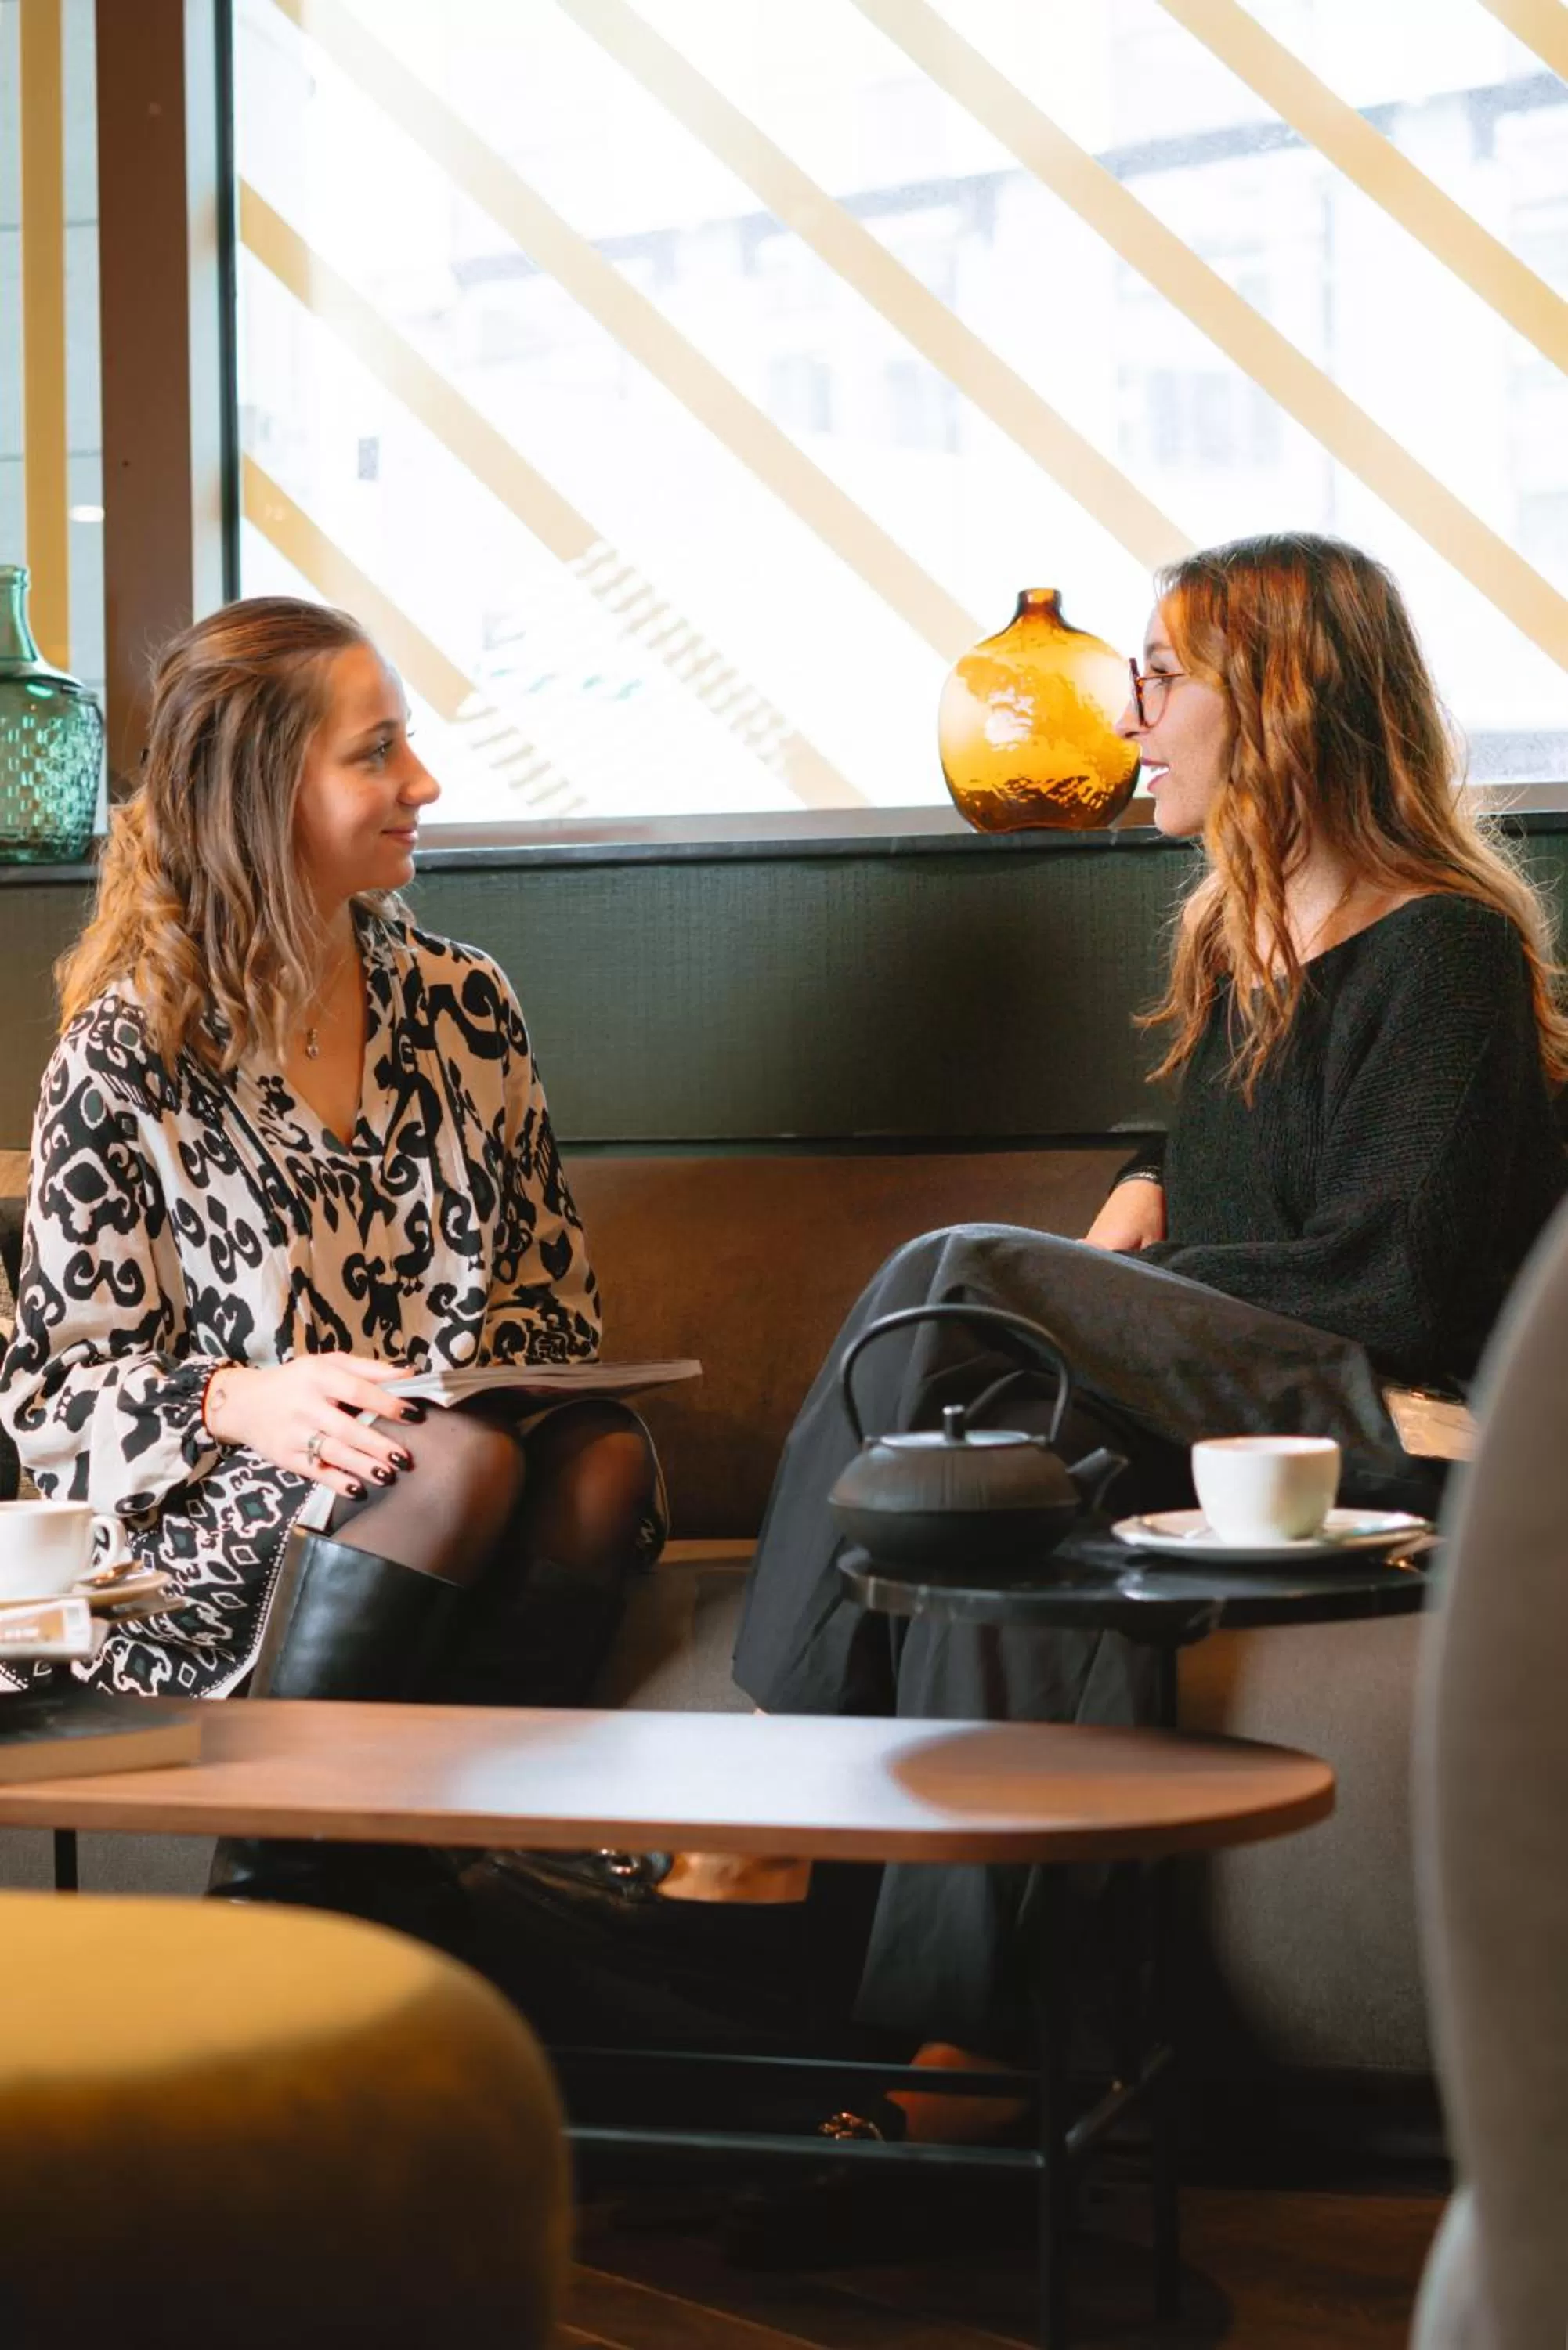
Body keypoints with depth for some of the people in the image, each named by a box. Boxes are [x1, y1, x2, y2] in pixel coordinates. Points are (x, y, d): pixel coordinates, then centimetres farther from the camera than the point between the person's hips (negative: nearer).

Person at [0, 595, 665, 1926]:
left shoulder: (464, 1003, 11)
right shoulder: (128, 1057, -2)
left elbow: (557, 1289, 16)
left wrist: (487, 1377, -8)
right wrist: (241, 1404, -21)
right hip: (199, 1548, -4)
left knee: (607, 1457, -28)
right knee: (462, 1464, -33)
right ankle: (285, 1898, -22)